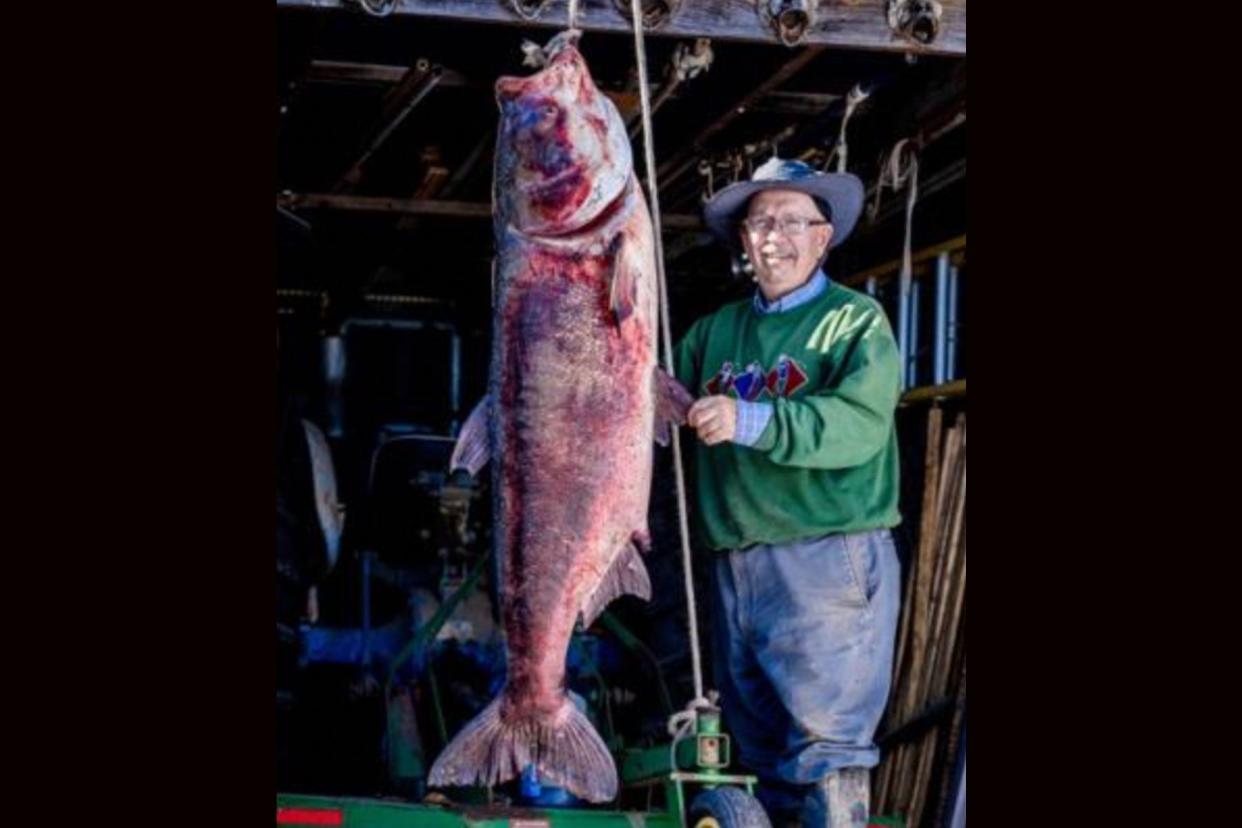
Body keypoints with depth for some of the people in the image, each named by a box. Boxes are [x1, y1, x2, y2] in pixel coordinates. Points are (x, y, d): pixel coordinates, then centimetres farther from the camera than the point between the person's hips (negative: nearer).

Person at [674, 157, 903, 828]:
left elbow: (861, 424, -16)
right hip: (735, 565, 6)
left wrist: (749, 421, -26)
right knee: (758, 743, 11)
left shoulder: (855, 321, 0)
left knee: (827, 745, -9)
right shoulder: (715, 331, 18)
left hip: (829, 556, -6)